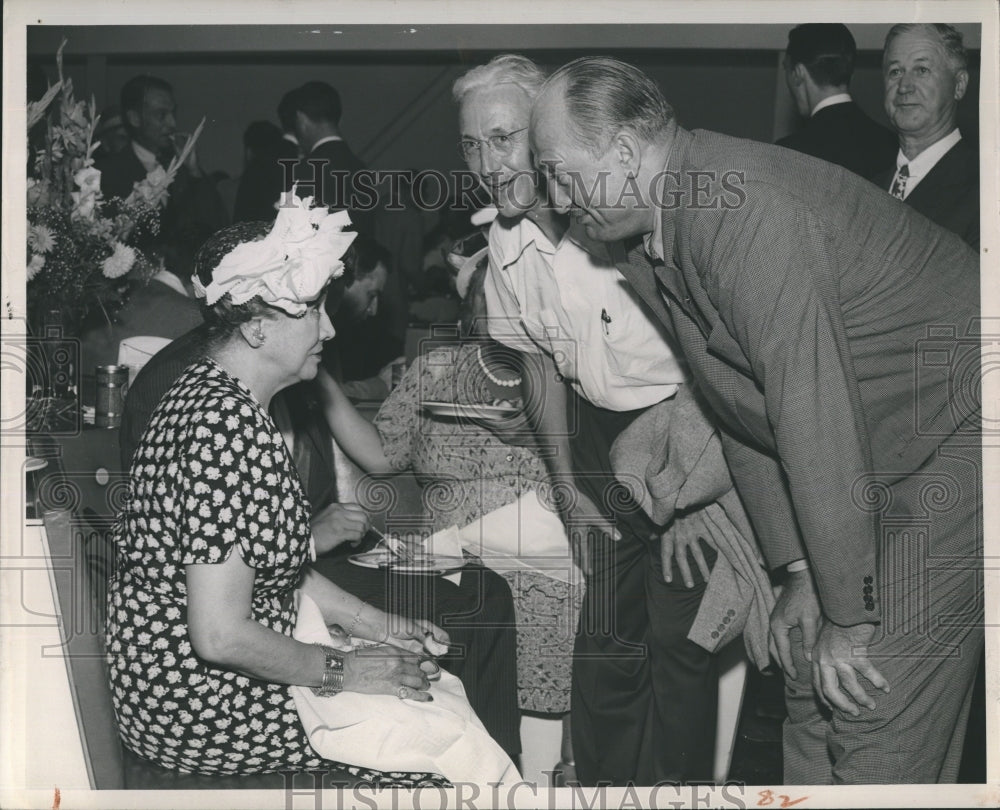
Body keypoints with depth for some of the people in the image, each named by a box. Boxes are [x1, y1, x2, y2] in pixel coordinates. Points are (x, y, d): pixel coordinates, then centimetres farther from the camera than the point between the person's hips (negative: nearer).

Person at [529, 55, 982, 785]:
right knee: (815, 689, 10)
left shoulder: (741, 210, -28)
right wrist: (799, 572, 5)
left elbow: (816, 414, -28)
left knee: (879, 718, -11)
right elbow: (741, 412, 9)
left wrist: (849, 616, -22)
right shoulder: (644, 247, 4)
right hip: (879, 462, 9)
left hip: (957, 442, -9)